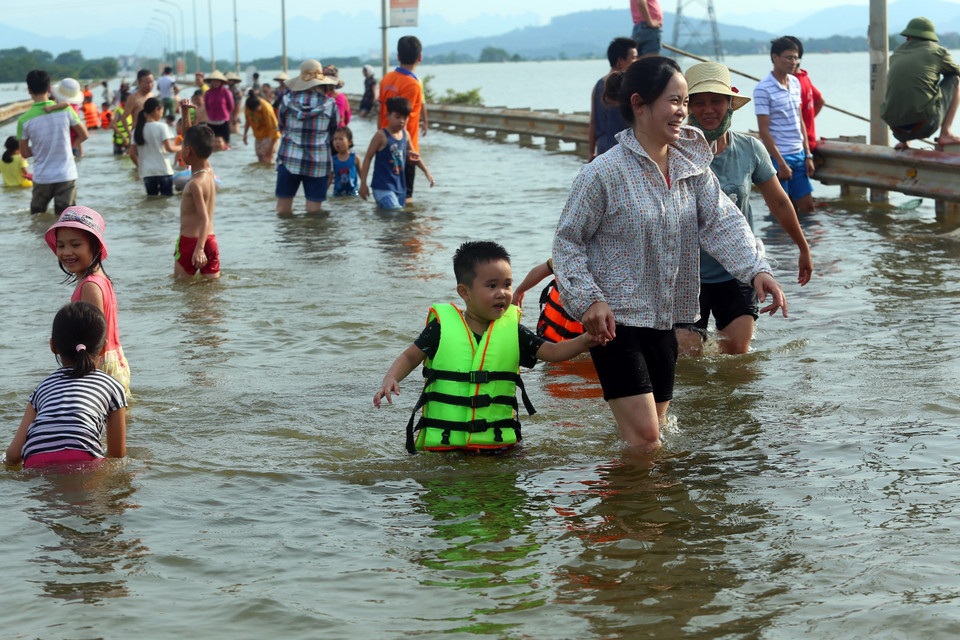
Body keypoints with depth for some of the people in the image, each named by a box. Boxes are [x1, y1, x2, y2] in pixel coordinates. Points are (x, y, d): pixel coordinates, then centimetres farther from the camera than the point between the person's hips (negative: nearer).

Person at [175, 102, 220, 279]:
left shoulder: (195, 183, -19)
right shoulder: (209, 170, 5)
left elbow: (205, 218, -27)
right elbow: (194, 139, 18)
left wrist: (199, 249, -36)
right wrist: (185, 112, 16)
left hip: (190, 241, -8)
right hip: (211, 241, 8)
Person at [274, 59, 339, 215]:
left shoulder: (287, 101, -2)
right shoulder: (329, 104, -4)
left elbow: (281, 127, 10)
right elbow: (335, 132, 8)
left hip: (289, 160, 1)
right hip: (318, 164, -1)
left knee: (283, 210, 8)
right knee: (314, 211, 3)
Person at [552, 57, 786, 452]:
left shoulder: (691, 167, 2)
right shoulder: (604, 174, -15)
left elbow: (721, 222, -5)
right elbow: (567, 240, -9)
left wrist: (756, 269, -22)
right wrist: (588, 300, -20)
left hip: (663, 320, 6)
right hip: (615, 320, -6)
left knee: (651, 430, 15)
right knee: (644, 436, -11)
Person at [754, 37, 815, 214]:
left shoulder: (795, 82, 10)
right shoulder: (763, 89, -12)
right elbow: (764, 131, -14)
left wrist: (808, 155, 11)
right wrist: (781, 163, -17)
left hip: (798, 155, 7)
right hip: (778, 157, -7)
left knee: (807, 206, 7)